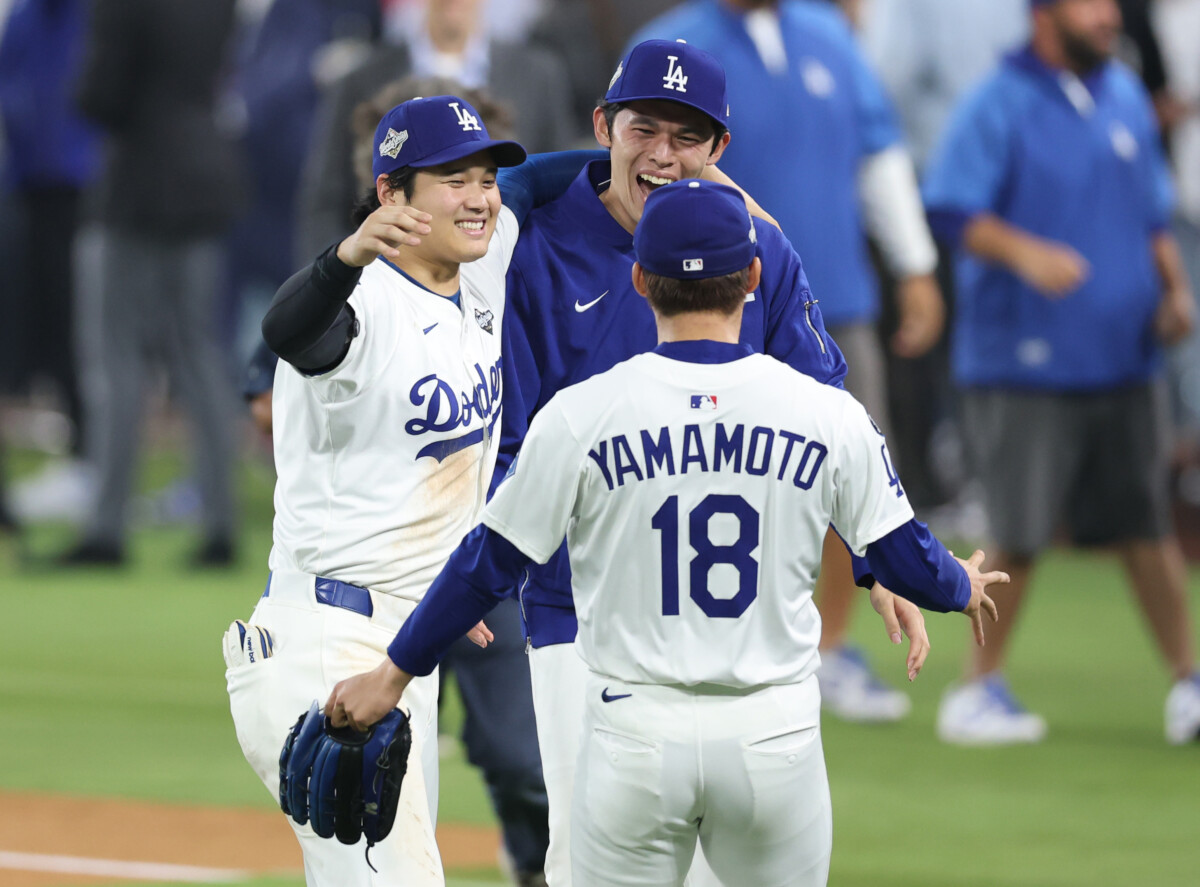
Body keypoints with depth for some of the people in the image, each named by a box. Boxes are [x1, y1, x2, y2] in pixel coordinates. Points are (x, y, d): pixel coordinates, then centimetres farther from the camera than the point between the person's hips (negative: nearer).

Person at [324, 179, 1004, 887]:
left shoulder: (581, 415, -6)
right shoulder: (828, 415, -3)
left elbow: (491, 563, 0)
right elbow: (902, 557, 7)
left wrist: (395, 672, 13)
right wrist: (962, 588, 31)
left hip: (636, 741, -1)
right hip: (776, 737, 1)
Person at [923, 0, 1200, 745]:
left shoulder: (1126, 98, 11)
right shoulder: (999, 107, -7)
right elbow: (952, 209, -16)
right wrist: (1024, 252, -31)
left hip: (1121, 359, 5)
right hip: (1022, 362, -5)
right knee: (1019, 536, -4)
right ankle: (980, 688, 10)